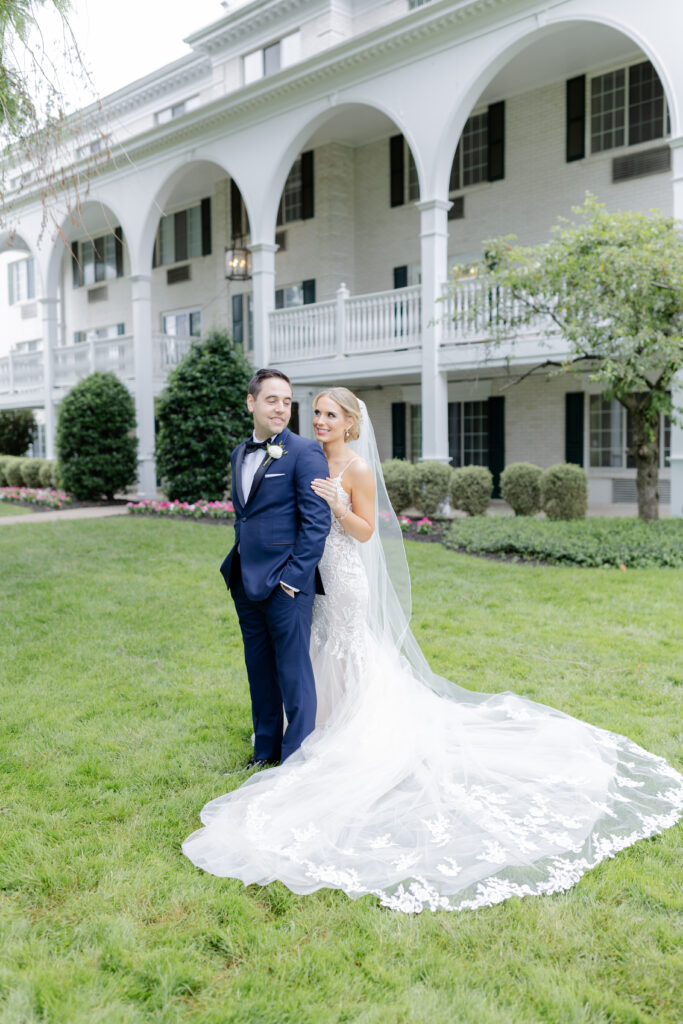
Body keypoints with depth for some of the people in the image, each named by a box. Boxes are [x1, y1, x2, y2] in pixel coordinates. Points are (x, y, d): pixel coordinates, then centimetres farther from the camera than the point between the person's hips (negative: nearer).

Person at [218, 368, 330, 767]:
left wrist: (294, 576, -16)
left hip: (285, 583, -7)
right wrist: (239, 563, 14)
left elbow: (317, 521, -14)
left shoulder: (305, 452, -9)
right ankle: (266, 749, 32)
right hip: (246, 580, 8)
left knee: (294, 672, 2)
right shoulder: (240, 454, 14)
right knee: (259, 670, 17)